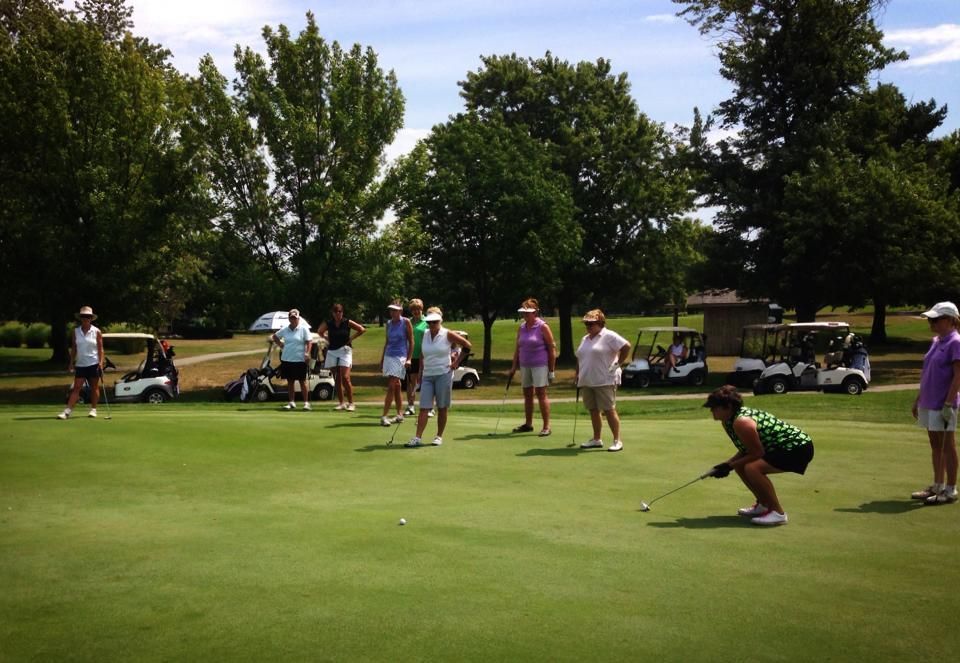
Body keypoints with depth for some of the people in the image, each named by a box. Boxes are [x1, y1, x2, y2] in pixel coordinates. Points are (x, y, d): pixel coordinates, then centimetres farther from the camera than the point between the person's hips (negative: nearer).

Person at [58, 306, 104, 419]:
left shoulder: (96, 332, -1)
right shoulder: (76, 331, 6)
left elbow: (100, 349, 0)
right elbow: (73, 348, 10)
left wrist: (101, 362, -10)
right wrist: (71, 363, 5)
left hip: (93, 363, -2)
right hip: (80, 364, 2)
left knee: (94, 388, 5)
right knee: (76, 388, -4)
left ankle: (93, 409, 16)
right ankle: (67, 411, -8)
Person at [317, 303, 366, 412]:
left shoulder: (347, 323, -4)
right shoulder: (328, 323, 2)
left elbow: (362, 330, 1)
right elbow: (320, 331, 20)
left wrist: (351, 338, -2)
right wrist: (328, 339, 8)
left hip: (345, 351, -3)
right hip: (332, 351, 3)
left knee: (345, 378, -13)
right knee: (337, 379, 7)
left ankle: (351, 403, -8)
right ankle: (340, 403, 14)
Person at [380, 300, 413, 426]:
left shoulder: (406, 322, -5)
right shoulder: (389, 323, 10)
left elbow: (411, 342, -2)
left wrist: (409, 359, -8)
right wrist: (382, 358, 16)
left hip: (400, 357, -6)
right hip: (388, 356, 6)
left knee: (391, 386, -12)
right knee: (396, 386, 11)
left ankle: (384, 415, -14)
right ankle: (400, 414, 17)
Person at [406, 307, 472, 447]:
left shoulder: (447, 335, -5)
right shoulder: (425, 335, 8)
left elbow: (467, 345, 0)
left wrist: (457, 362, -1)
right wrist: (420, 375, 12)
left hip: (443, 374, -4)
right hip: (427, 376, 4)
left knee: (442, 408, 4)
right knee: (423, 408, -3)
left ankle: (439, 436, 14)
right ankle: (417, 438, -6)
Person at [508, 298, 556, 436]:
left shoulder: (543, 327, -8)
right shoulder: (521, 328, 10)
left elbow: (552, 348, -8)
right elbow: (517, 348, 15)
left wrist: (552, 369, -11)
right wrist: (514, 367, 11)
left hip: (540, 365, -6)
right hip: (525, 365, 6)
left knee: (541, 393, -8)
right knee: (527, 394, 11)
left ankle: (546, 426, -5)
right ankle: (528, 424, 22)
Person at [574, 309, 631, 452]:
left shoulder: (609, 336, -8)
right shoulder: (585, 339, 18)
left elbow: (626, 346, -16)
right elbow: (580, 358, 25)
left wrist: (618, 363, -12)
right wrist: (577, 374, 16)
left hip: (605, 381, -8)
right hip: (587, 381, 8)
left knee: (609, 410, -8)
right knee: (593, 410, 11)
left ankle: (617, 441, -4)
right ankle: (596, 439, 20)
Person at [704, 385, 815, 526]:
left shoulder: (741, 422, -26)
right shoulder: (728, 421, 4)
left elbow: (757, 453, -22)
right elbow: (746, 451, 11)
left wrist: (729, 466, -17)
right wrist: (725, 464, -2)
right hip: (782, 446, 11)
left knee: (752, 468, -28)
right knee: (741, 466, 12)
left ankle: (778, 513, -16)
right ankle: (763, 505, 26)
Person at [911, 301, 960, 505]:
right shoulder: (936, 341, 13)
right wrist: (918, 399, 18)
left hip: (942, 404, -9)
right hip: (929, 402, 9)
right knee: (935, 446, 14)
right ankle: (937, 486, 23)